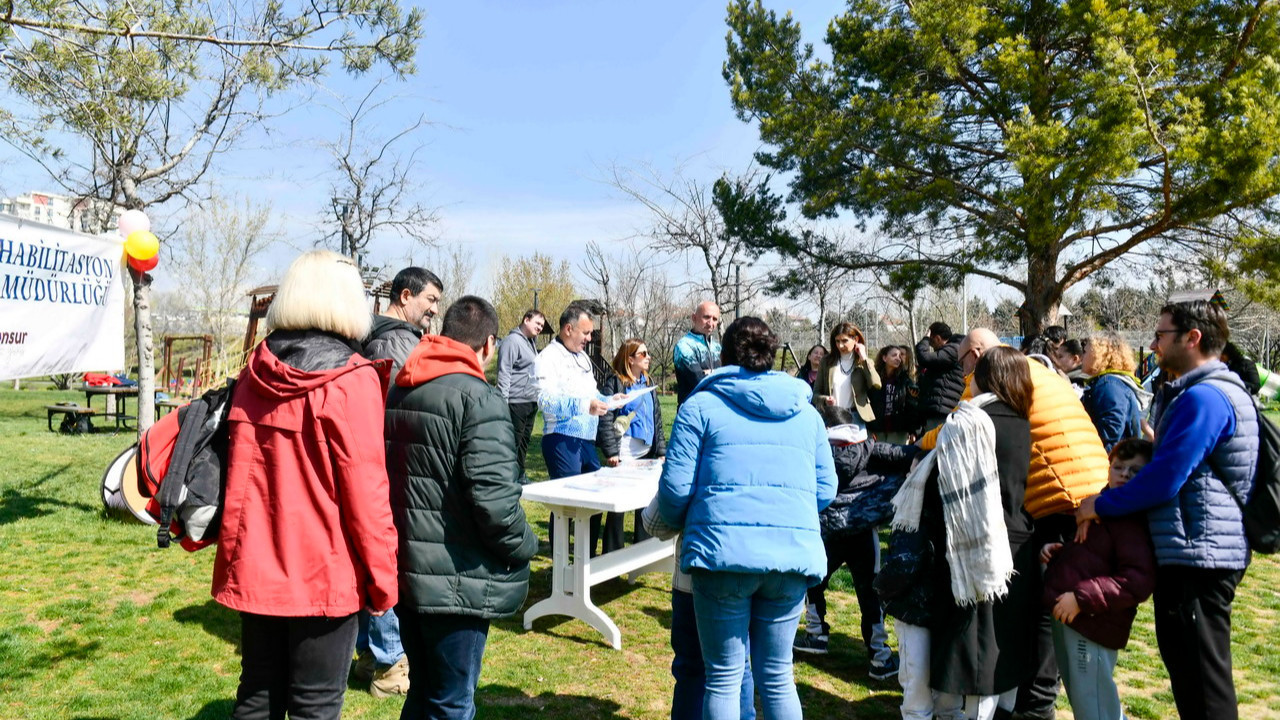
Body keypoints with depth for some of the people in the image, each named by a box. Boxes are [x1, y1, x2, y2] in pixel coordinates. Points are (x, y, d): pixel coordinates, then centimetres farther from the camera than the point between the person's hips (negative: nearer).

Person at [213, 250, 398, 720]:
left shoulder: (255, 373, 2)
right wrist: (382, 578, -7)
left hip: (257, 569, 6)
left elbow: (238, 474, 7)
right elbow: (366, 491, -16)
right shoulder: (352, 382, -15)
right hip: (324, 573, -5)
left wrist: (237, 553, 17)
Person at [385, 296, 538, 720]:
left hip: (406, 569, 8)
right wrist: (524, 546, -8)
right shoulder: (478, 398, -18)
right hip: (455, 578, -8)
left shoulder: (398, 391, 9)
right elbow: (494, 499, -25)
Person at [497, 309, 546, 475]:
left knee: (524, 442, 15)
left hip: (531, 402, 9)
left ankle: (520, 475, 24)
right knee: (513, 443, -5)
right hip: (516, 403, -9)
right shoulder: (512, 341, -10)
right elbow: (504, 373, -16)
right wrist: (503, 401, -20)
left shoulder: (531, 343, 18)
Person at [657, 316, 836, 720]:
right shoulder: (806, 412, 15)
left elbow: (676, 487, -3)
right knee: (777, 674, 17)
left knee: (724, 676, 8)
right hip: (794, 552, 4)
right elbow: (825, 489, 14)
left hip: (725, 552, -3)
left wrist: (675, 522, 18)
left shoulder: (701, 406, 2)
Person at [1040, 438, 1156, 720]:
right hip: (1067, 618, 10)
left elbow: (1139, 582, -25)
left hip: (1091, 626, -10)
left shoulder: (1134, 521, -16)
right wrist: (1056, 549, 10)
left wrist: (1082, 597, -25)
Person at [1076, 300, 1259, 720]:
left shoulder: (1203, 397, -18)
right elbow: (1169, 467, 21)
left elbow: (1163, 479, -22)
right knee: (1189, 670, 19)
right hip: (1194, 554, 10)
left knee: (1201, 681, 0)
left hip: (1197, 555, -10)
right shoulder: (1212, 392, 17)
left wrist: (1102, 505, -10)